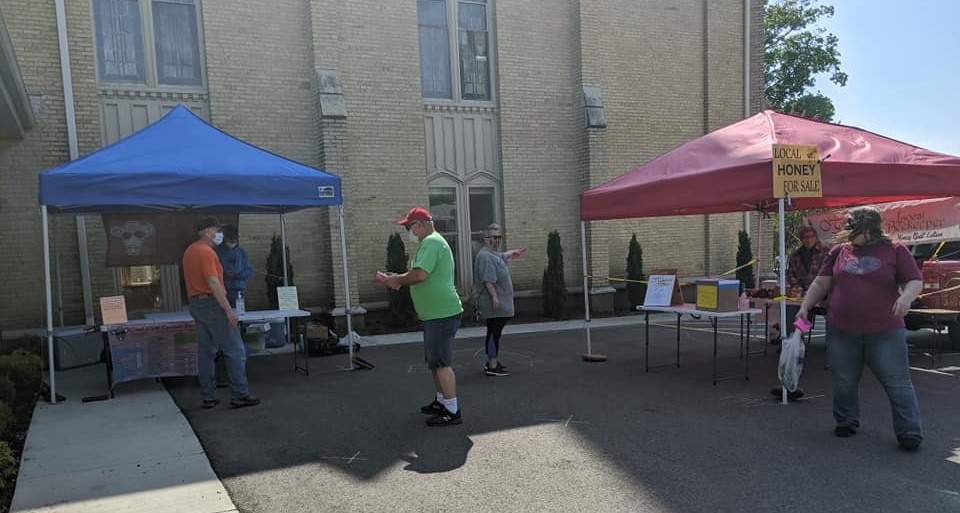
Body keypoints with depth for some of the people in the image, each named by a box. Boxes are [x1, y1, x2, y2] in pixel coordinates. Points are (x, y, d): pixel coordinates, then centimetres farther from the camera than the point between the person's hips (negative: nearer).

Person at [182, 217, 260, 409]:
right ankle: (239, 395, -4)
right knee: (235, 351, -5)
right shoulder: (207, 251, -15)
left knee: (205, 351, 10)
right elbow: (213, 283, -22)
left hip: (196, 304, 10)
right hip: (212, 303, -10)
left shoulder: (189, 251, 15)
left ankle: (208, 397, 13)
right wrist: (229, 310, -23)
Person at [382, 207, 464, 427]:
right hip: (436, 313, 11)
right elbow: (422, 273, 27)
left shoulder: (431, 243, -17)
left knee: (441, 363, -7)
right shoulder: (432, 242, 18)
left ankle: (453, 411, -2)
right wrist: (399, 278, 14)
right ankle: (442, 401, 30)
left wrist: (398, 280, -11)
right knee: (436, 361, 19)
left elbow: (420, 275, -28)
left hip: (441, 314, -11)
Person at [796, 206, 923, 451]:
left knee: (897, 383, 0)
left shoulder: (895, 251, 0)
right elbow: (821, 284, 11)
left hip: (885, 332, -3)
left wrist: (906, 297, -23)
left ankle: (910, 433, 9)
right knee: (844, 382, 12)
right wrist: (805, 307, 2)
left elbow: (914, 281, -2)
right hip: (841, 332, 3)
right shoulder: (838, 252, 8)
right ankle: (846, 422, 30)